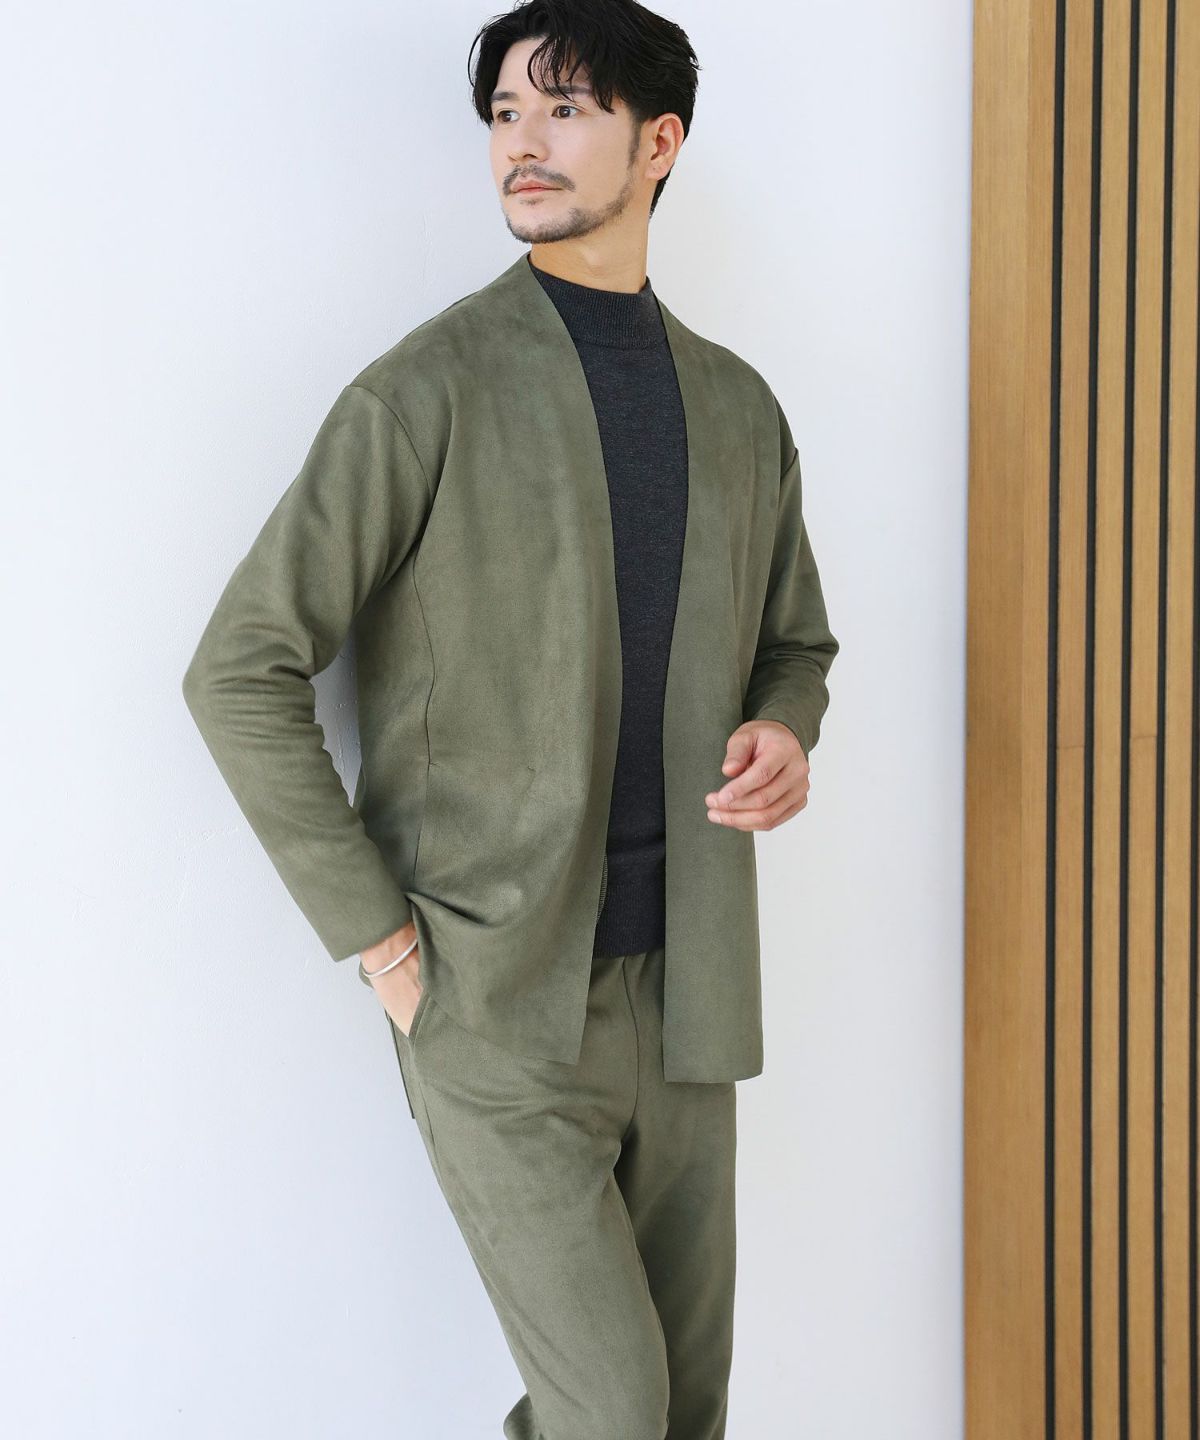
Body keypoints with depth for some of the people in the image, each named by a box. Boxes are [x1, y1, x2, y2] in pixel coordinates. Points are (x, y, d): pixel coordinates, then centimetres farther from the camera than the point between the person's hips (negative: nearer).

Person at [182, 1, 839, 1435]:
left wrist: (783, 734, -2)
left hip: (682, 989, 6)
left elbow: (796, 642, 22)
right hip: (495, 1000, -5)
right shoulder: (427, 392, -9)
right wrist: (375, 939, -11)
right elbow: (239, 672, -10)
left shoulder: (737, 407, 8)